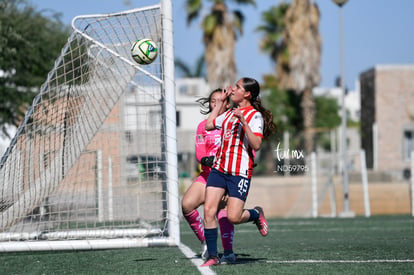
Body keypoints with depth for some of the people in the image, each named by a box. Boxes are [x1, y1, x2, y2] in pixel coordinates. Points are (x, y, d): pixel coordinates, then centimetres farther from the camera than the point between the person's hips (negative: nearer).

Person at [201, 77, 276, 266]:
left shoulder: (255, 116, -7)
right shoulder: (229, 113, 16)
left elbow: (256, 145, -17)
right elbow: (208, 125, 28)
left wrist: (244, 122, -26)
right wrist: (220, 102, 25)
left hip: (240, 173, -7)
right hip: (219, 168, 7)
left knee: (233, 217, -11)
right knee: (208, 210, -7)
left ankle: (256, 214, 23)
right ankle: (213, 257, -1)